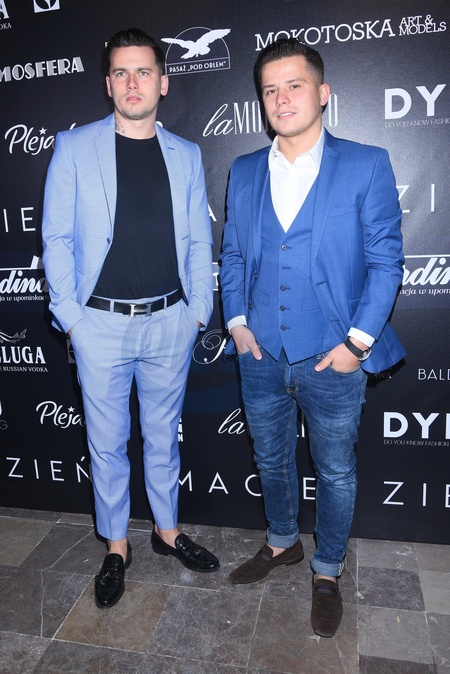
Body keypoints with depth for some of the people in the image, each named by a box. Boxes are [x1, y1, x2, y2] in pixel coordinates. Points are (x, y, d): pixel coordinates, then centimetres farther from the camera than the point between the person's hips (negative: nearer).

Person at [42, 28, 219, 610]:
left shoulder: (185, 155, 8)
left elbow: (199, 240, 8)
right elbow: (57, 237, 0)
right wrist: (69, 314, -6)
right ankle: (116, 547, 31)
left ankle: (167, 529, 37)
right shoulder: (74, 148, 2)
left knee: (163, 435, 16)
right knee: (107, 442, 11)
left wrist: (199, 311, 0)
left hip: (170, 322, 2)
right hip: (101, 323, -1)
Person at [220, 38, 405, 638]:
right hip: (261, 354, 4)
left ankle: (327, 572, 38)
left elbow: (386, 261, -6)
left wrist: (357, 342, -12)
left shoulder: (366, 166, -5)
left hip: (332, 358, -3)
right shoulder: (244, 172, 7)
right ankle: (282, 543, 47)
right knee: (271, 460, 20)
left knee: (335, 472, 13)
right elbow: (232, 255, 11)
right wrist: (236, 323, 0)